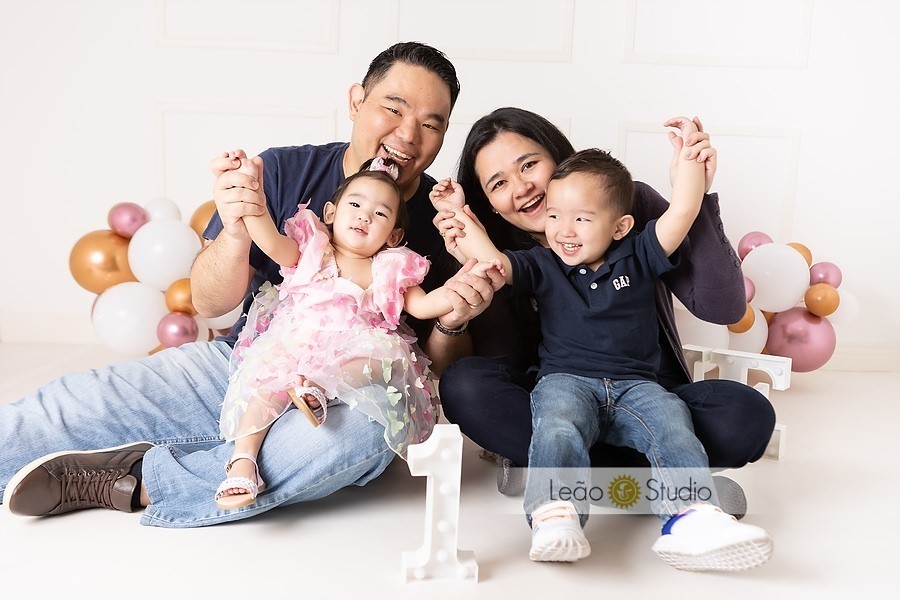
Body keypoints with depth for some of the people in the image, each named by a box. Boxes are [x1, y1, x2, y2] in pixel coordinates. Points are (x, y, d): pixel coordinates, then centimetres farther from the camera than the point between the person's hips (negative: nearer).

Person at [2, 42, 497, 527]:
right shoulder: (284, 171, -4)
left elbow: (432, 370, 1)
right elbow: (207, 303, -5)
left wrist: (451, 323, -21)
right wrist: (235, 235, -25)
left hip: (345, 399, 0)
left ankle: (137, 481, -21)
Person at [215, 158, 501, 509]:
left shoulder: (390, 269, 18)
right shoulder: (310, 249, 15)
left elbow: (422, 305, 9)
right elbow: (271, 242, -3)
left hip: (352, 354, 1)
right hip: (291, 344, -1)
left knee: (388, 353, -29)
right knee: (267, 374, -30)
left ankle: (318, 387, -41)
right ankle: (242, 460, -31)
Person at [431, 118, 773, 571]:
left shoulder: (637, 258, 10)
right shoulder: (544, 266, 11)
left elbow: (679, 217, 0)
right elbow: (492, 261, -2)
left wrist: (689, 162, -7)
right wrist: (459, 213, 0)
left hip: (634, 384, 2)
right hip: (566, 380, -1)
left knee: (671, 419, -26)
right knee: (558, 423, -33)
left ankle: (691, 516, -39)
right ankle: (555, 517, -48)